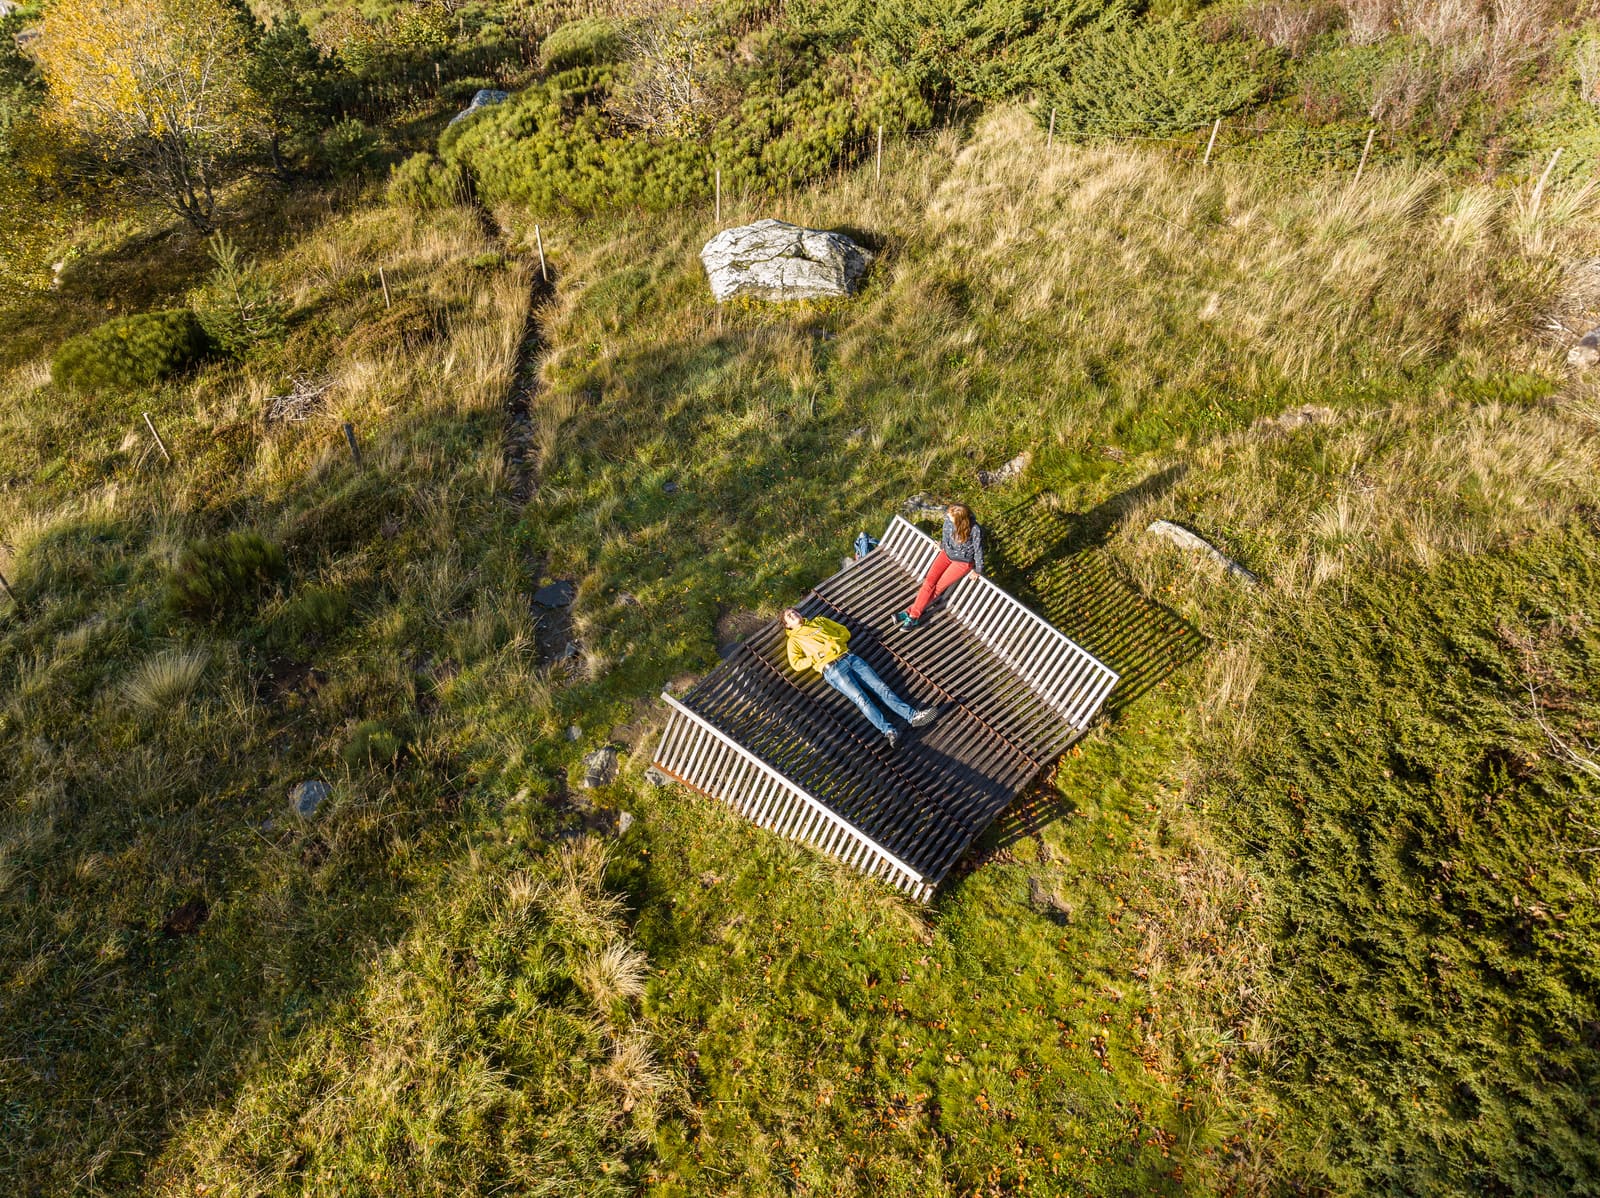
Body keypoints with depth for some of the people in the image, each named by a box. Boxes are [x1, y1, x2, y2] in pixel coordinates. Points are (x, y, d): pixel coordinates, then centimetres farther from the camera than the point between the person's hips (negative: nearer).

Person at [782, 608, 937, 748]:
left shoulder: (819, 620, 30)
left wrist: (835, 643, 5)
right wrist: (817, 656, -5)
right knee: (860, 698, -26)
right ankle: (889, 731, -44)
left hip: (849, 657, 5)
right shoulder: (794, 639, 18)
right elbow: (796, 664, 5)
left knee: (880, 686, -15)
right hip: (831, 669, -4)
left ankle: (913, 716, -30)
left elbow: (844, 631, 26)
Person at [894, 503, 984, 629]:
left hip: (963, 562, -4)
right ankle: (914, 615, -11)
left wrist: (978, 570, -3)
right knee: (929, 581, -12)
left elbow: (978, 550, -14)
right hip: (947, 554, 5)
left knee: (938, 587, -11)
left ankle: (912, 612, -3)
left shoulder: (975, 530, -29)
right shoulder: (949, 519, -16)